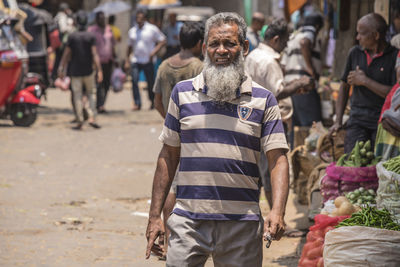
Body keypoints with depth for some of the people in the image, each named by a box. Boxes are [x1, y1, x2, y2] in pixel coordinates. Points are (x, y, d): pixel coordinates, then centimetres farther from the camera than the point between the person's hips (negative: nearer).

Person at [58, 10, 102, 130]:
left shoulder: (72, 36, -3)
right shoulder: (91, 36, -5)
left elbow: (66, 54, -2)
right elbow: (94, 54, -10)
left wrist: (62, 68, 6)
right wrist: (99, 70, -9)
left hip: (75, 71, 0)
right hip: (88, 71, 0)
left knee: (77, 96, 3)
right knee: (91, 93, 13)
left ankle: (80, 121, 0)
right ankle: (92, 118, -1)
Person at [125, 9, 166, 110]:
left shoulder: (152, 29, -1)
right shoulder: (132, 31, 11)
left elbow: (162, 41, 0)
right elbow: (129, 47, 19)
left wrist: (154, 51, -12)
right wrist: (127, 61, 13)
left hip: (148, 61, -2)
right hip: (136, 60, 2)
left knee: (150, 82, 4)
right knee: (134, 80, -14)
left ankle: (153, 102, 24)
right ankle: (137, 103, -11)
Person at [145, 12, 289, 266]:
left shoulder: (263, 100, 4)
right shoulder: (183, 92, 8)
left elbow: (278, 160, -1)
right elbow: (169, 156, 11)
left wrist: (277, 211, -18)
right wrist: (155, 215, 6)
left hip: (242, 224, 0)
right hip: (188, 221, 0)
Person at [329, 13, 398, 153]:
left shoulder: (394, 56, -5)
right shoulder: (355, 53, 10)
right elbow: (344, 86, 20)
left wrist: (365, 81, -10)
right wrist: (338, 121, 15)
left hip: (383, 122, -3)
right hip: (357, 120, 3)